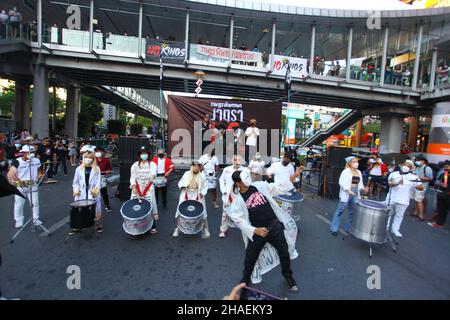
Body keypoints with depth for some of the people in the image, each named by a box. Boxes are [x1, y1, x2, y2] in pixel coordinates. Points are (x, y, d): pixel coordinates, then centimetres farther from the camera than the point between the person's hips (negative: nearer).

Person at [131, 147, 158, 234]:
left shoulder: (152, 164, 5)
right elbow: (132, 177, 5)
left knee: (149, 207, -6)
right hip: (137, 189, 2)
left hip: (148, 189, -2)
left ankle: (153, 227, 4)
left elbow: (153, 172, -16)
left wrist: (152, 175, -39)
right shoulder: (135, 165, 11)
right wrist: (133, 186, -11)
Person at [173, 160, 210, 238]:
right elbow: (180, 183, 3)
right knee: (181, 212, 3)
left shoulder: (202, 176, -1)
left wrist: (202, 193, -12)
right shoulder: (187, 174, -2)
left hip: (197, 198, 0)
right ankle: (177, 229, 23)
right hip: (186, 197, 1)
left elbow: (205, 187, 5)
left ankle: (205, 230, 19)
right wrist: (183, 186, -18)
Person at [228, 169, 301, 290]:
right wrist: (254, 230, -18)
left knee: (285, 254, 17)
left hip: (275, 226, 3)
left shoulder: (259, 185, -2)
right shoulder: (237, 199, -9)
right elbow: (238, 219, -10)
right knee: (250, 258, 11)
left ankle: (289, 277, 46)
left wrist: (293, 177, -6)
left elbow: (278, 187, 3)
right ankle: (245, 280, 42)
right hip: (257, 232, -2)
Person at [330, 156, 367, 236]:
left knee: (352, 212, 12)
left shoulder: (359, 172, 13)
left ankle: (348, 228, 26)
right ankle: (334, 228, 7)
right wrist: (348, 190, -24)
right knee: (340, 211, -1)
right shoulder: (346, 171, -9)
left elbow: (360, 183, 19)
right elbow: (342, 183, -16)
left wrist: (362, 188, -1)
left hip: (355, 194, 7)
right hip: (346, 194, -7)